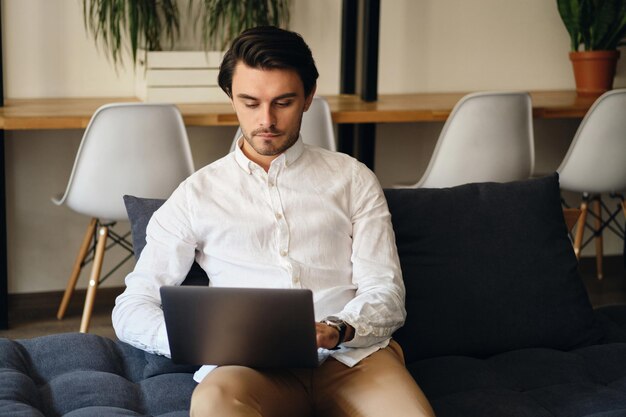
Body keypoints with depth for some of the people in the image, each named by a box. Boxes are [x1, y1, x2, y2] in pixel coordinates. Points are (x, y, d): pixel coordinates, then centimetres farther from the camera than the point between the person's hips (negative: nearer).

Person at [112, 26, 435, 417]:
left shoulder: (352, 179, 17)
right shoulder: (198, 194, 15)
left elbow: (386, 295, 9)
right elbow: (131, 309, 11)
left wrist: (336, 330, -15)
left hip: (354, 354, 1)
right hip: (251, 366, -1)